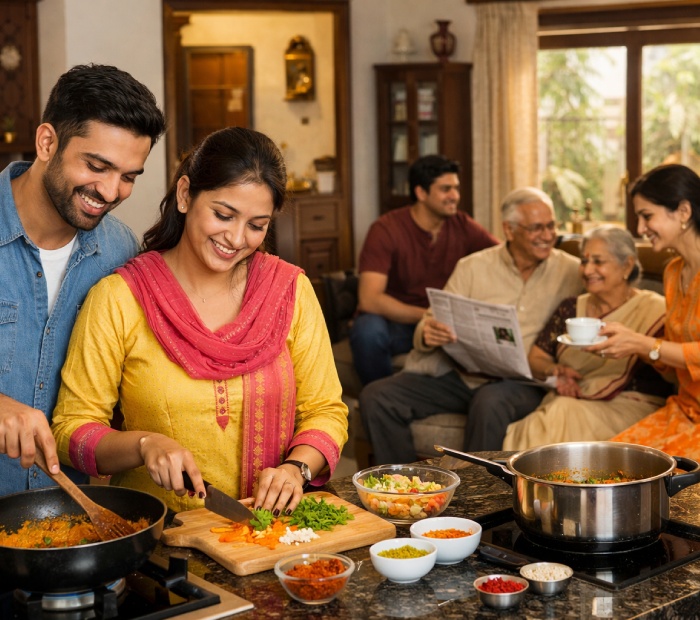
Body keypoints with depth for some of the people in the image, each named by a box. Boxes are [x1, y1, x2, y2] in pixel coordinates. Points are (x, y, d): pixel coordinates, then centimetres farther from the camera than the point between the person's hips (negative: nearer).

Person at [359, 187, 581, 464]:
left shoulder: (573, 272, 7)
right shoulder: (472, 267, 11)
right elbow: (435, 322, 7)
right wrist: (427, 334, -18)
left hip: (522, 382, -3)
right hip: (459, 375, 3)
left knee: (490, 402, -38)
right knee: (376, 397, -15)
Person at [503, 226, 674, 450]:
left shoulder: (653, 310, 5)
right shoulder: (571, 308, 20)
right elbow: (535, 359, 18)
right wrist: (555, 370, -4)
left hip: (629, 406, -3)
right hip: (566, 400, 4)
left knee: (564, 417, -34)